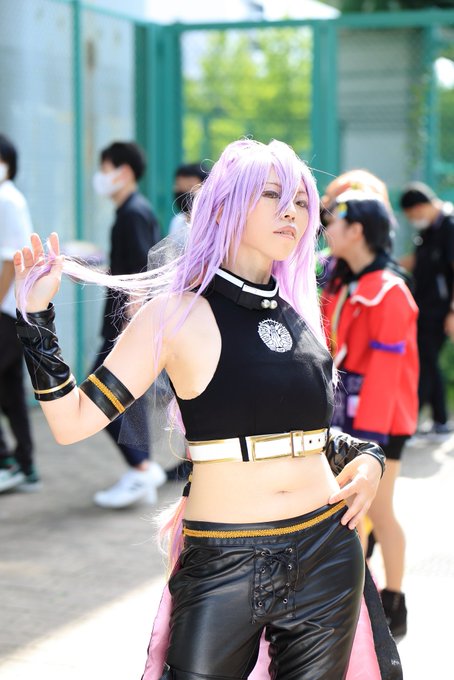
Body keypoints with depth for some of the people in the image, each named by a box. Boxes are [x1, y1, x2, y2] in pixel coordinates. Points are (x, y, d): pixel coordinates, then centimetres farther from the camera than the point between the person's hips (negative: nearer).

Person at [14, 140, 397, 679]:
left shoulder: (300, 316, 9)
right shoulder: (178, 313, -7)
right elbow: (73, 422, -11)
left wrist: (365, 458, 5)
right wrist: (36, 317, -18)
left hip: (327, 556, 5)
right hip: (224, 567, -5)